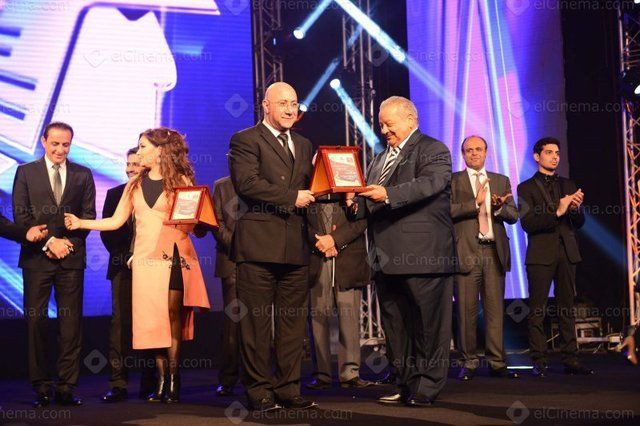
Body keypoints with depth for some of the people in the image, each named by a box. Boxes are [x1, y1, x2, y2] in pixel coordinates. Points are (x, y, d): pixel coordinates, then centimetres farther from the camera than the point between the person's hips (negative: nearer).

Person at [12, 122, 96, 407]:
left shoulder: (82, 175, 11)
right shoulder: (26, 172, 7)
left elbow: (89, 215, 9)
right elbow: (20, 215, 0)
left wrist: (68, 242, -5)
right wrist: (49, 241, -9)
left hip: (71, 256, 1)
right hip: (36, 256, -1)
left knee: (71, 322, 0)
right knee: (36, 322, -1)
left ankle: (66, 386, 4)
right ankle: (41, 387, 6)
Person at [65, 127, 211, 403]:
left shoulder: (181, 181, 3)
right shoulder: (135, 185, 15)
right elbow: (116, 221, 11)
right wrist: (81, 223, 3)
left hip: (175, 255, -4)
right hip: (145, 256, 4)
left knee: (173, 315, -7)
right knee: (152, 318, 0)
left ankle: (173, 381, -3)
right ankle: (161, 381, 5)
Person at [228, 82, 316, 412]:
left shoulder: (303, 145, 22)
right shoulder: (246, 140, 0)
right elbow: (246, 182, -14)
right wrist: (291, 198, -14)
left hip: (296, 246, 6)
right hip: (259, 244, -6)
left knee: (293, 321, 8)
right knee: (257, 321, -2)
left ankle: (288, 388, 14)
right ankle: (259, 391, 5)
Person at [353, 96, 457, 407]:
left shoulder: (433, 150, -3)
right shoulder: (380, 159, 23)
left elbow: (430, 183, -21)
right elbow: (371, 201, 27)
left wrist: (389, 195, -31)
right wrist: (358, 204, 4)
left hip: (423, 256, -8)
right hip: (386, 259, 8)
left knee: (428, 325, -3)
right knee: (395, 326, 12)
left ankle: (427, 388, 3)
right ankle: (406, 385, 20)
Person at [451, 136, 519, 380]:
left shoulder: (501, 181, 18)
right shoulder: (453, 181, 8)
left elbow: (514, 215, 12)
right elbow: (448, 210, -6)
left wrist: (499, 207, -9)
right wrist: (475, 202, -14)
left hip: (495, 252, 3)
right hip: (467, 252, -3)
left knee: (495, 309, 2)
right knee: (467, 310, -2)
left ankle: (497, 363, 6)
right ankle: (469, 363, 6)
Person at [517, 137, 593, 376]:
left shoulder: (568, 185, 17)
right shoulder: (527, 188, 4)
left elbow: (579, 224, 14)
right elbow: (527, 223, -9)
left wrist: (576, 209, -8)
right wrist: (557, 212, -17)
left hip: (567, 253, 4)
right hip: (541, 255, -4)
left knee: (567, 308, 4)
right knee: (537, 310, -4)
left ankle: (571, 361, 7)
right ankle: (539, 363, -1)